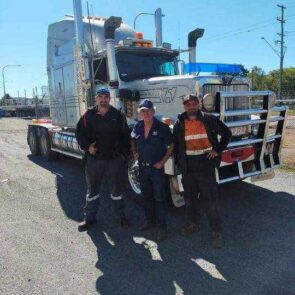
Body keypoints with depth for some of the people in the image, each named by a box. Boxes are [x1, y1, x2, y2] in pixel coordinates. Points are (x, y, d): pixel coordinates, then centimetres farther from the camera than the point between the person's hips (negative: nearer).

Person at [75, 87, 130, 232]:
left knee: (116, 188, 11)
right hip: (94, 158, 1)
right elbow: (80, 132, 6)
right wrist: (87, 147, -6)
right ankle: (89, 217, 24)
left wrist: (124, 153, -3)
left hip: (114, 159, -1)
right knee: (92, 188, 11)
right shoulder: (89, 115, 1)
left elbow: (125, 136, 3)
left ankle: (120, 216, 27)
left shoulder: (117, 115, 0)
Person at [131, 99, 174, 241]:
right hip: (142, 167, 5)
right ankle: (150, 220, 35)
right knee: (147, 196, 18)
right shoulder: (138, 126, 1)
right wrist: (134, 153, 6)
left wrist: (163, 161, -12)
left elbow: (171, 145, -7)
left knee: (159, 198, 1)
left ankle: (162, 227, 12)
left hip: (157, 167, -5)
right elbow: (132, 141, 20)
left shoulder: (162, 127, -13)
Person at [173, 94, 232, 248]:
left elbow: (226, 133, 8)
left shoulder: (209, 120, -1)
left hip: (206, 163, -3)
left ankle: (217, 231, 9)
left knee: (209, 198, -3)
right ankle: (192, 224, 33)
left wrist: (218, 150, 0)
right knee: (190, 197, 14)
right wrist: (179, 162, 5)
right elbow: (175, 144, 12)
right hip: (188, 166, 3)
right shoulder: (179, 124, 5)